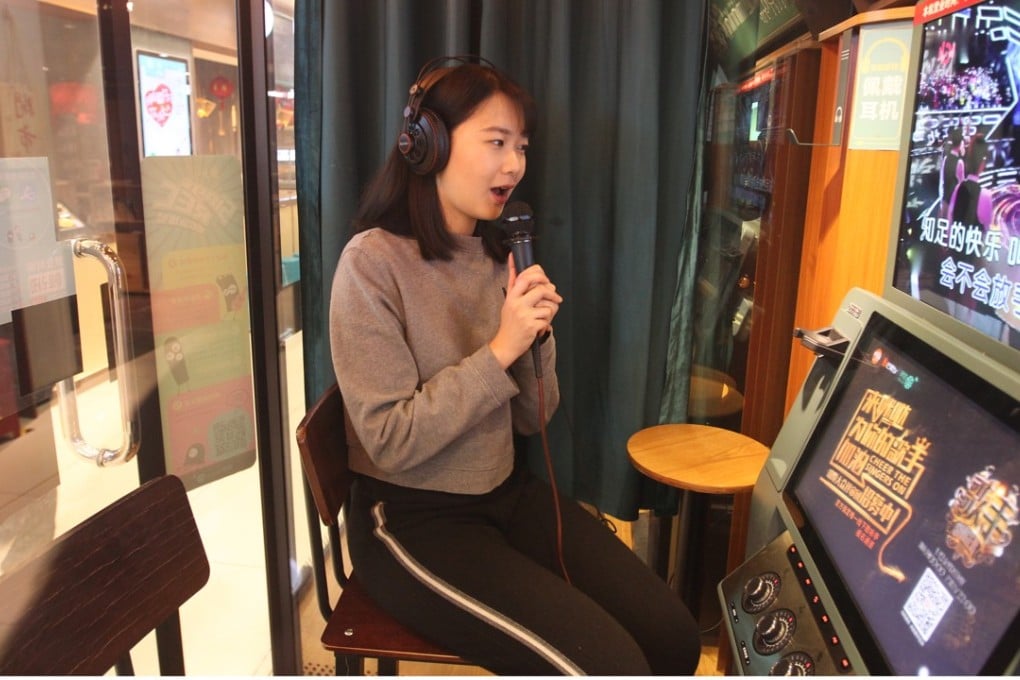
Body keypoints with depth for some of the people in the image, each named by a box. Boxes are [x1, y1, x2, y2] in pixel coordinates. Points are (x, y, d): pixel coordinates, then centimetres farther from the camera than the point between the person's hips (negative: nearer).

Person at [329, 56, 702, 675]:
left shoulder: (497, 257, 6)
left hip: (510, 492, 6)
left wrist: (537, 336, -12)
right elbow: (391, 443, -18)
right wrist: (500, 348, -21)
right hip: (414, 518, -6)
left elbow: (532, 419, 6)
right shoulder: (374, 262, -15)